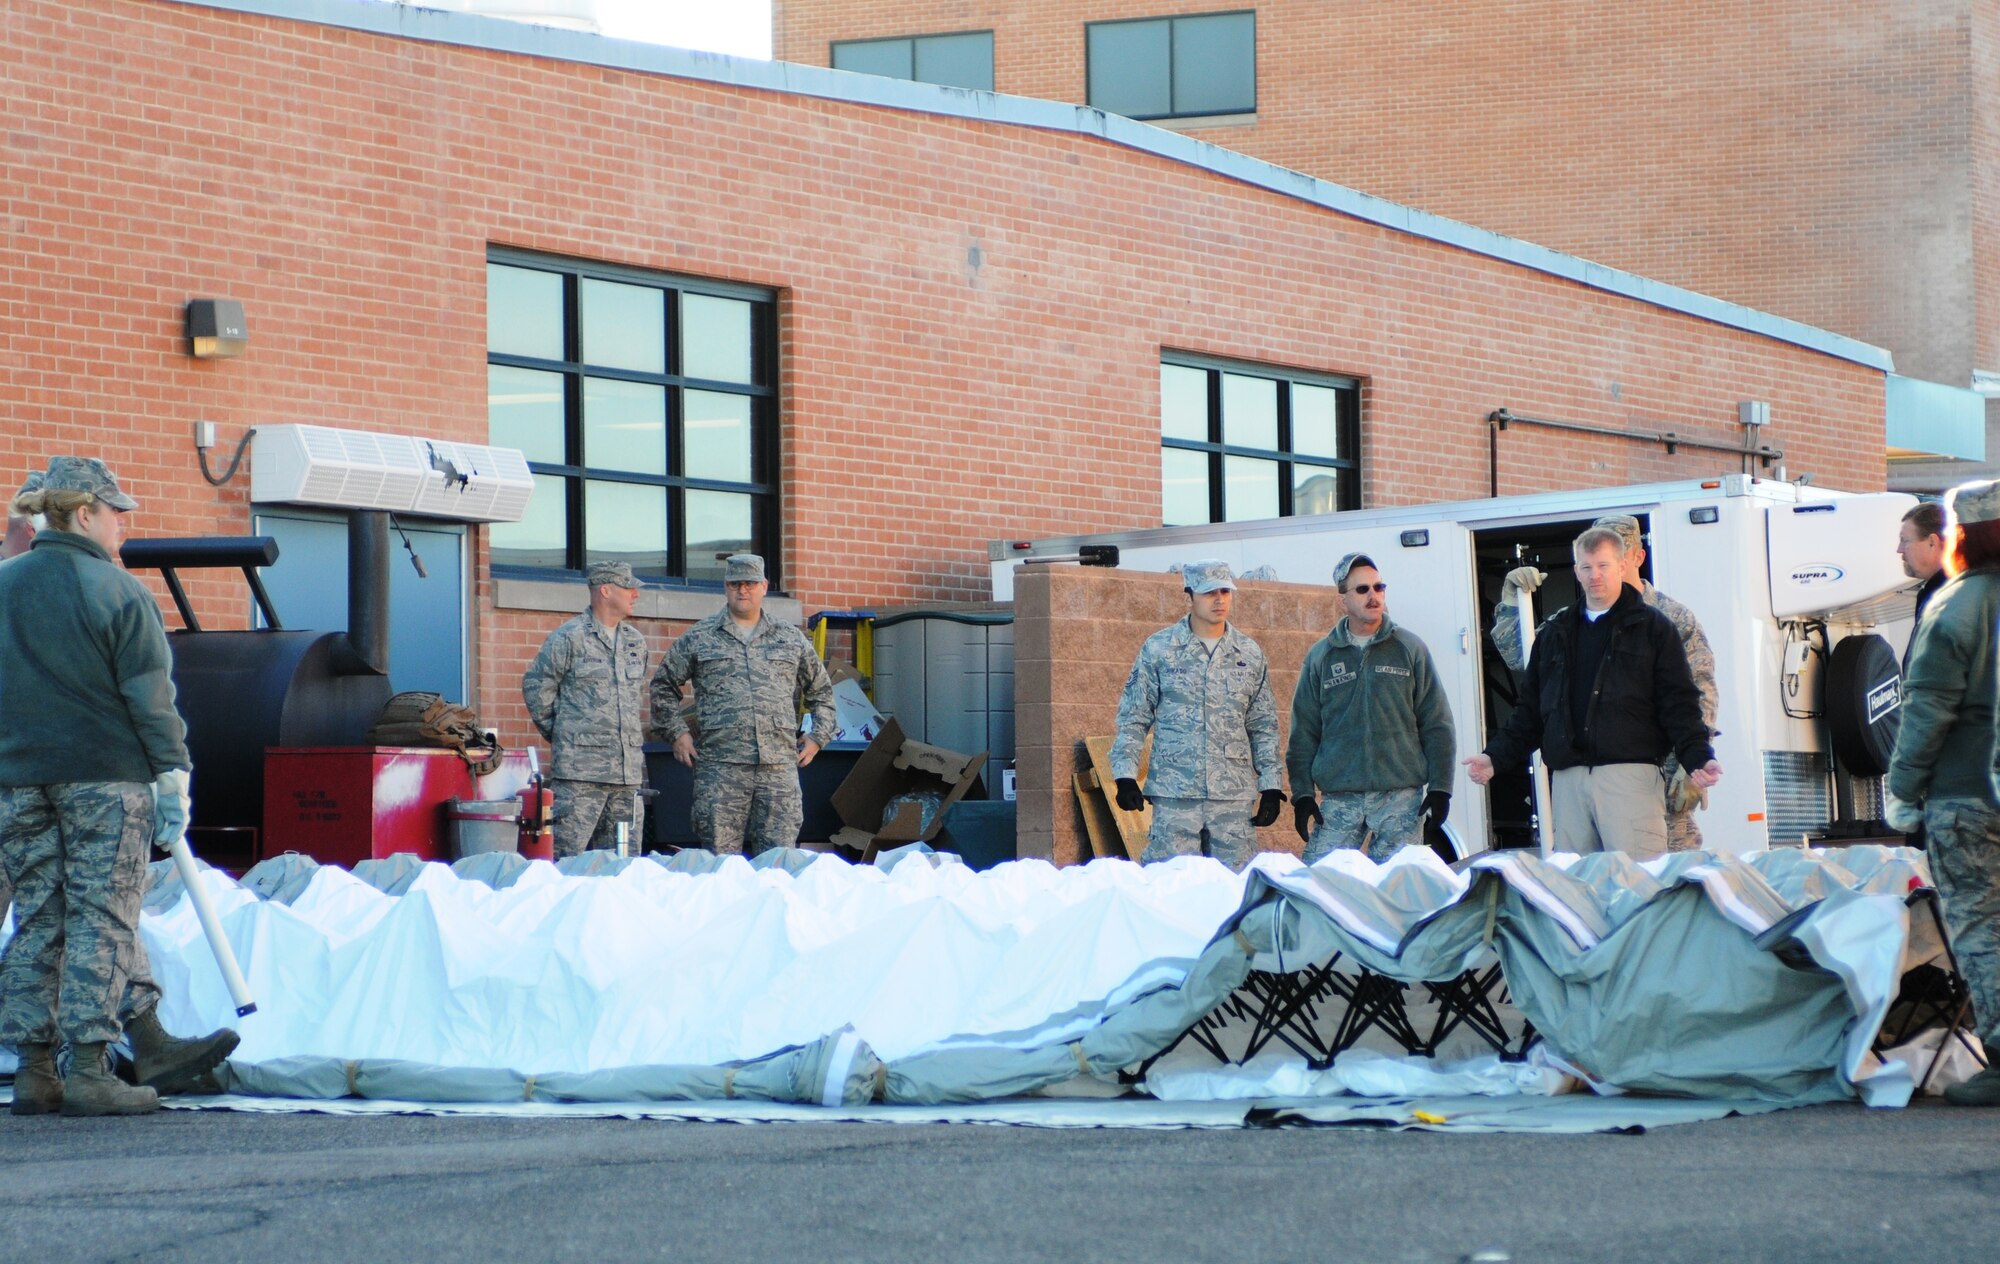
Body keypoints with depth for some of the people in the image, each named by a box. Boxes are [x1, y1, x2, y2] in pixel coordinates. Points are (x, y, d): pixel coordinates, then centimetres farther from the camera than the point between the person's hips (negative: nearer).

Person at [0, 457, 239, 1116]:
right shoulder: (118, 593, -7)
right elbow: (150, 698, -9)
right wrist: (172, 778, -4)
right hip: (104, 775, -5)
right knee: (101, 917, -1)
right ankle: (88, 1071, -3)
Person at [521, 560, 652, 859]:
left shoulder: (635, 641, 16)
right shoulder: (569, 638, -4)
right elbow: (535, 686, 0)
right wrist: (558, 733, 3)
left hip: (629, 770, 7)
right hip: (581, 768, -7)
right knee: (568, 853, -9)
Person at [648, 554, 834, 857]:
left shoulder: (792, 639, 16)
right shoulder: (698, 638, 10)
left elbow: (822, 690, 25)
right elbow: (663, 686, 16)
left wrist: (817, 737, 15)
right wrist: (676, 733, 6)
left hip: (779, 766, 2)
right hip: (720, 767, -1)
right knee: (720, 860, -3)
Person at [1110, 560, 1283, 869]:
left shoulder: (1250, 655, 12)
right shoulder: (1159, 649, 4)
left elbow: (1264, 726, 17)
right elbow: (1133, 717, 6)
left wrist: (1270, 785, 10)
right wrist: (1125, 774, -4)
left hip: (1235, 795, 3)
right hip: (1175, 794, -2)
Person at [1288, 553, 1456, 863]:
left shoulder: (1409, 648, 7)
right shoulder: (1321, 657, 9)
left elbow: (1436, 724, 6)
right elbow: (1303, 731, 9)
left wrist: (1440, 787, -1)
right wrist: (1302, 793, 1)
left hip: (1402, 797, -1)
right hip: (1339, 799, 1)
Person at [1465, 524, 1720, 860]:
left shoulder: (1652, 628, 8)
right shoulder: (1554, 633, 20)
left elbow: (1679, 704, 1)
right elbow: (1530, 710, 22)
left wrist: (1698, 758, -13)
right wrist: (1495, 756, 11)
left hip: (1631, 778, -4)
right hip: (1567, 779, 4)